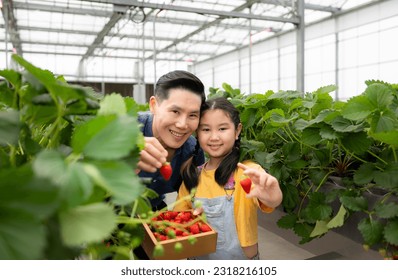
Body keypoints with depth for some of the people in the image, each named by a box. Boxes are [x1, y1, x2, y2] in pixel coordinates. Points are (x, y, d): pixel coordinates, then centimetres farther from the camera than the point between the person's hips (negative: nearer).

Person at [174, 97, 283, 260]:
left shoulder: (248, 171, -19)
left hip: (242, 258, -3)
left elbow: (273, 201, -37)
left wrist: (271, 197, -59)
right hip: (200, 257, 3)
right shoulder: (192, 176, -6)